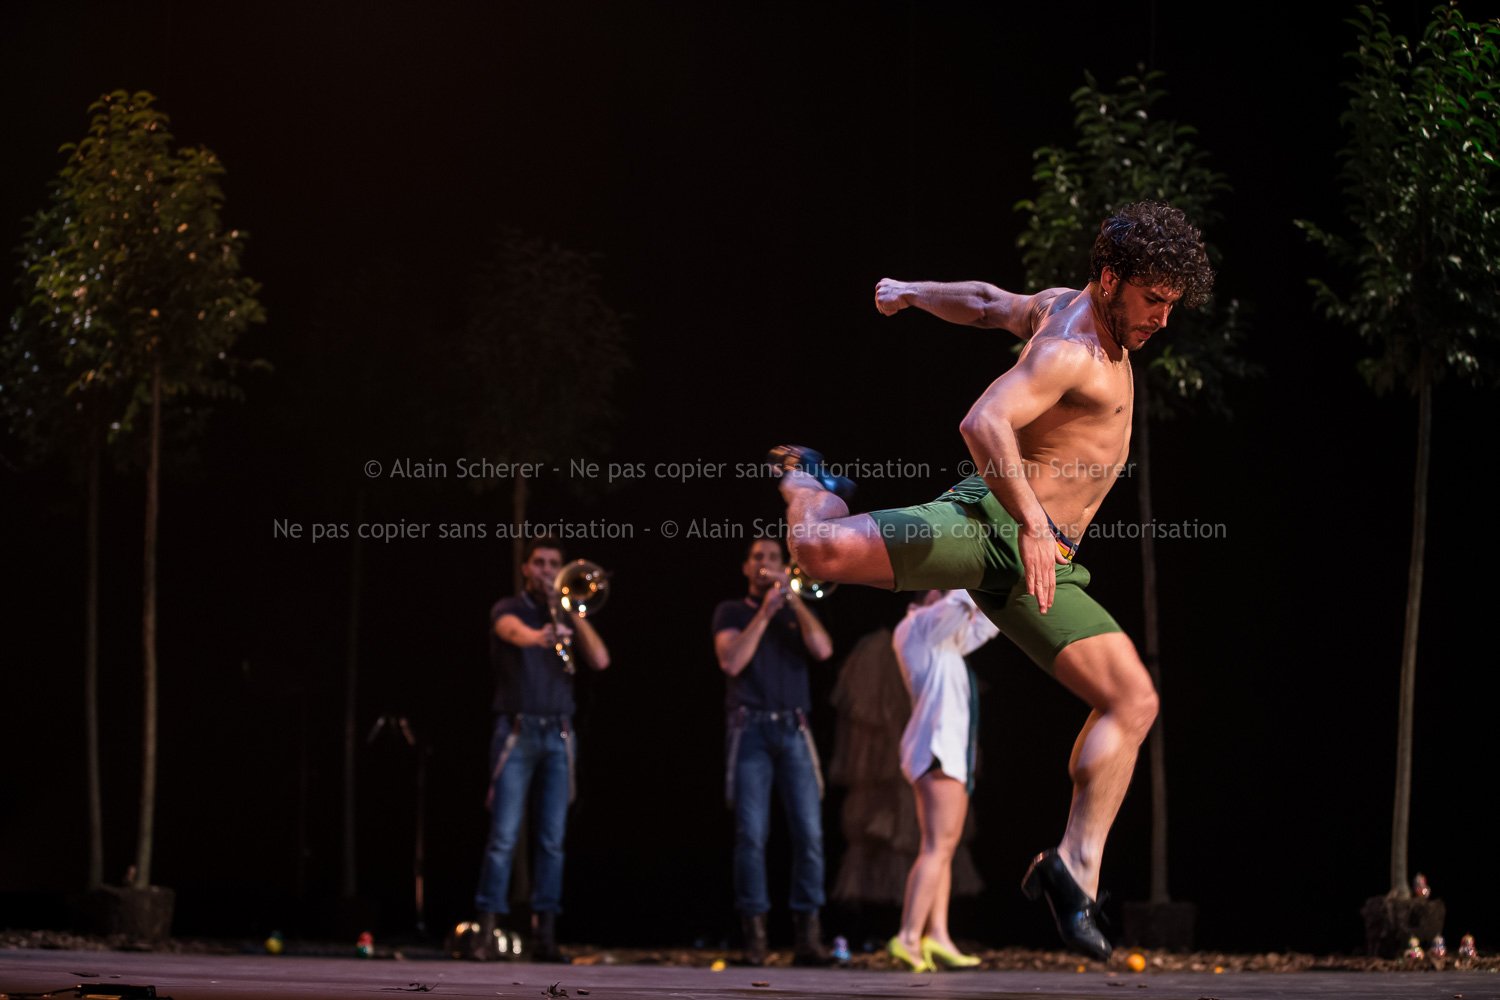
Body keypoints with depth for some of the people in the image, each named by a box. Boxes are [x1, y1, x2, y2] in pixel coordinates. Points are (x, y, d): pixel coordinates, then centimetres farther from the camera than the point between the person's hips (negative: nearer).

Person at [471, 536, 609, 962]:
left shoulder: (566, 618, 17)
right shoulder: (508, 609, 4)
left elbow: (600, 659, 2)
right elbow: (515, 632, -21)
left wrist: (573, 611, -1)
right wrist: (540, 636, -44)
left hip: (558, 735, 4)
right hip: (517, 731, -4)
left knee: (552, 840, 1)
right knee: (504, 837, -9)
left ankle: (545, 934, 3)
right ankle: (487, 930, -9)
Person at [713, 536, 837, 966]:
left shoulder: (797, 613, 19)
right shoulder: (731, 612, 13)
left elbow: (822, 649, -1)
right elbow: (731, 662, -5)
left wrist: (793, 598, -4)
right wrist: (765, 612, -7)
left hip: (793, 730, 2)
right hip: (750, 729, -2)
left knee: (809, 831, -8)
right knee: (752, 834, -8)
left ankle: (807, 934, -8)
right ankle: (754, 934, -6)